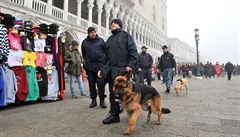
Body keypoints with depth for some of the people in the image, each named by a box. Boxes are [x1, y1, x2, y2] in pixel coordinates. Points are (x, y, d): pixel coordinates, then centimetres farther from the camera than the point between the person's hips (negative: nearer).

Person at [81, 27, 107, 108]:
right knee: (91, 84, 7)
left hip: (100, 65, -2)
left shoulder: (100, 40, 4)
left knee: (101, 83, -4)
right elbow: (83, 53, 23)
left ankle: (102, 100, 8)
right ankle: (93, 100, 18)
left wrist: (103, 59, 6)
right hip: (89, 66, 2)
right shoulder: (85, 42, 9)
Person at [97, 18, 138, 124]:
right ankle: (114, 114, 14)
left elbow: (133, 52, -5)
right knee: (113, 92, 5)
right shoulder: (109, 39, 24)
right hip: (111, 70, 6)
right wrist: (103, 69, 14)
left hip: (123, 69, -5)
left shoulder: (126, 36, 6)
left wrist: (131, 65, -19)